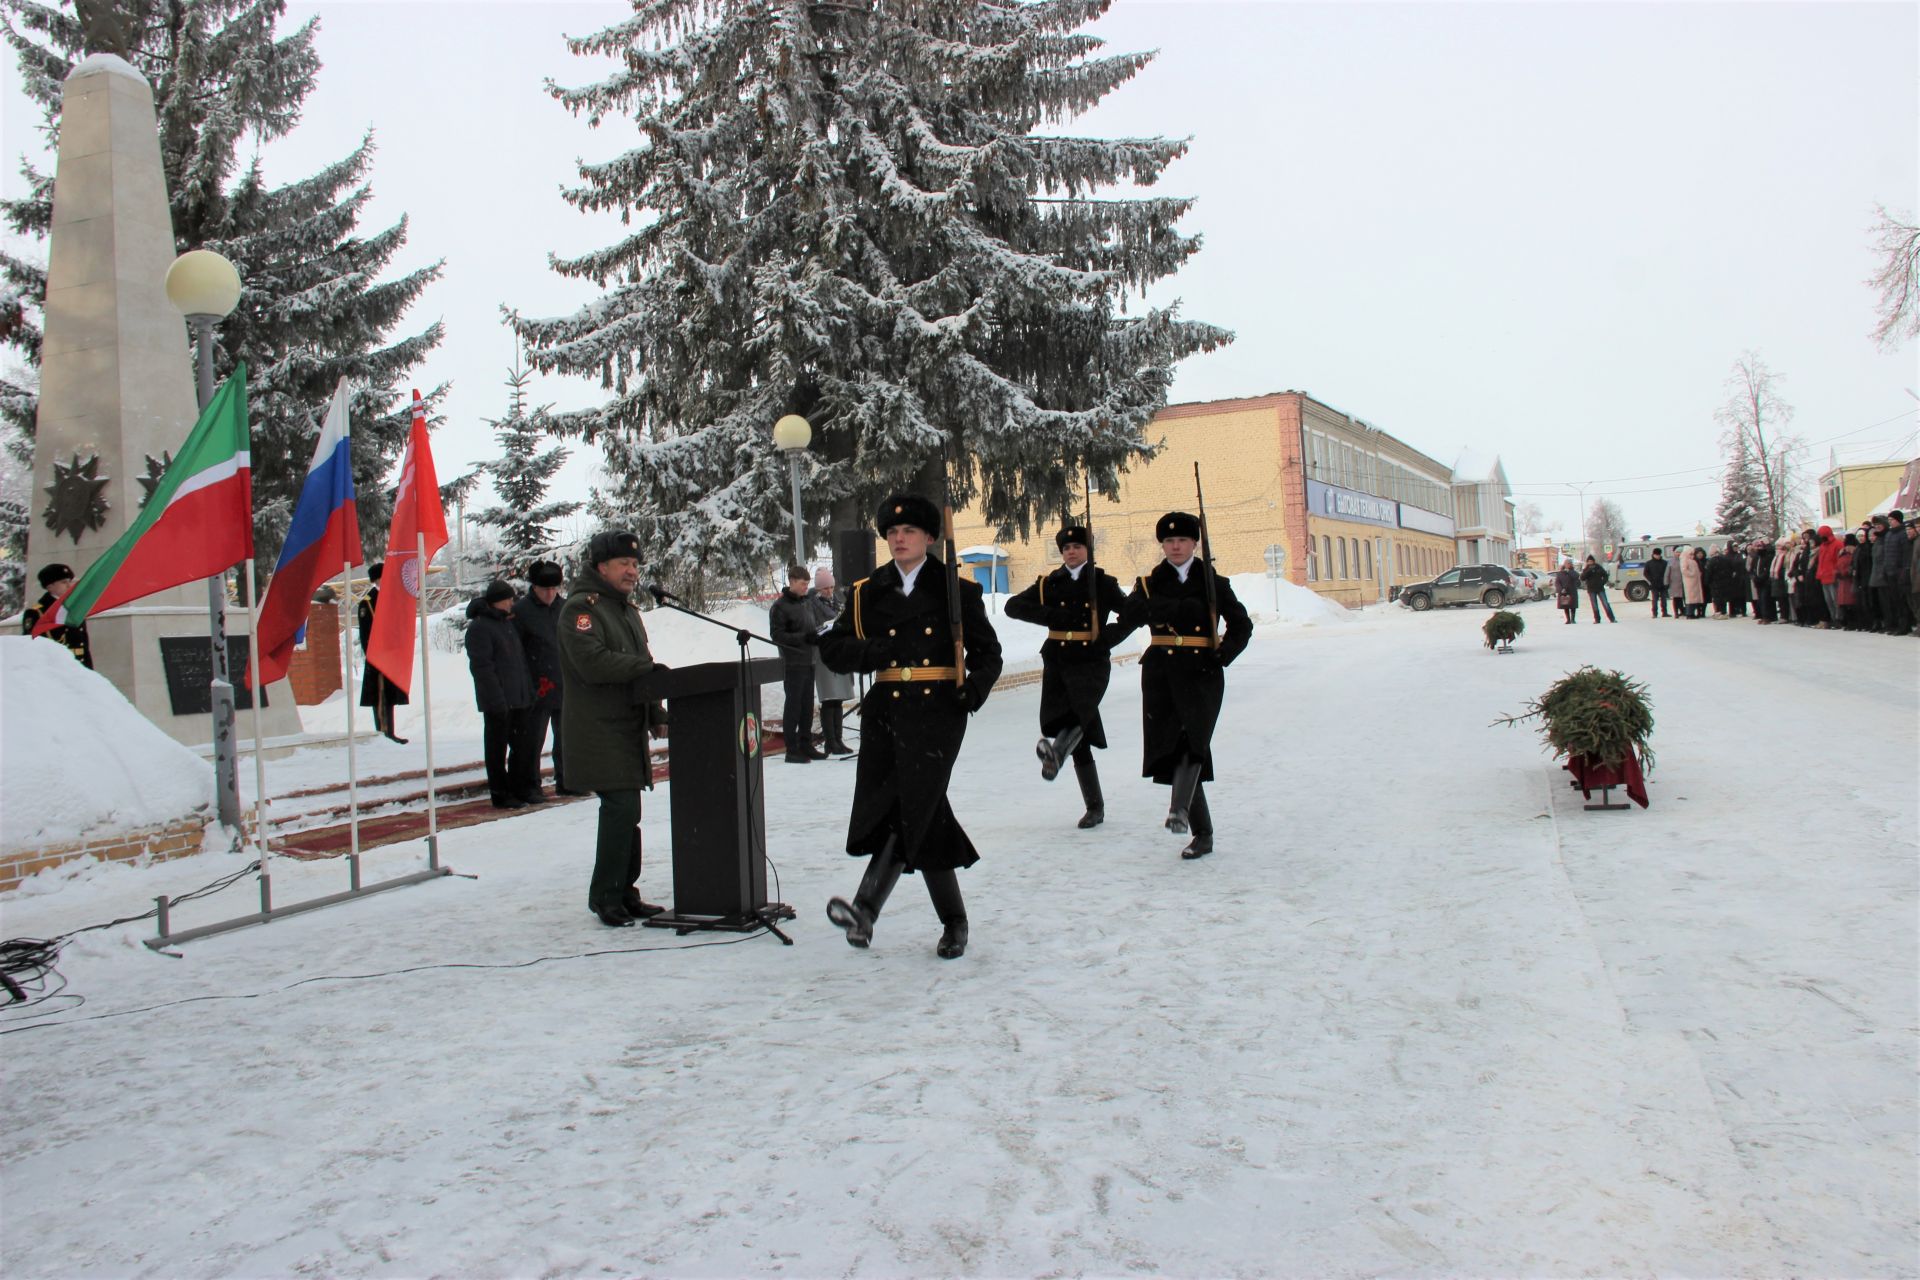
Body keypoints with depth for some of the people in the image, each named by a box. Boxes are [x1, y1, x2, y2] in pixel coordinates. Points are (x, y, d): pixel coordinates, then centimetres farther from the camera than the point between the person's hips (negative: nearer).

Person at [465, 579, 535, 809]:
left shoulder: (509, 623, 15)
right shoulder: (479, 628, -11)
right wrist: (496, 699, -21)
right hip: (498, 701, -8)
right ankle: (500, 794, 7)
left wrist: (530, 690, 14)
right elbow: (482, 666, -17)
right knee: (497, 747, 0)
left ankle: (519, 788, 23)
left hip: (519, 699, 8)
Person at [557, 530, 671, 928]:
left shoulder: (627, 608, 20)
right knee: (621, 807, -13)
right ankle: (605, 896, -2)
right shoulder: (581, 607, -9)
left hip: (628, 727, 9)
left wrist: (656, 714, 14)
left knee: (626, 811, 10)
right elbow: (592, 663, -22)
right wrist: (645, 667, -24)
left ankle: (624, 892, 18)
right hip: (599, 729, -9)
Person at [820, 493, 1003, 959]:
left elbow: (987, 651, 10)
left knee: (913, 806, -15)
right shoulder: (867, 593, 14)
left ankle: (866, 907, -17)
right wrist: (876, 652, -8)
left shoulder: (956, 590, 6)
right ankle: (953, 921, 11)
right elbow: (833, 649, 10)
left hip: (938, 710, -3)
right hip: (884, 711, 3)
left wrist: (974, 689, -9)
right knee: (922, 816, 1)